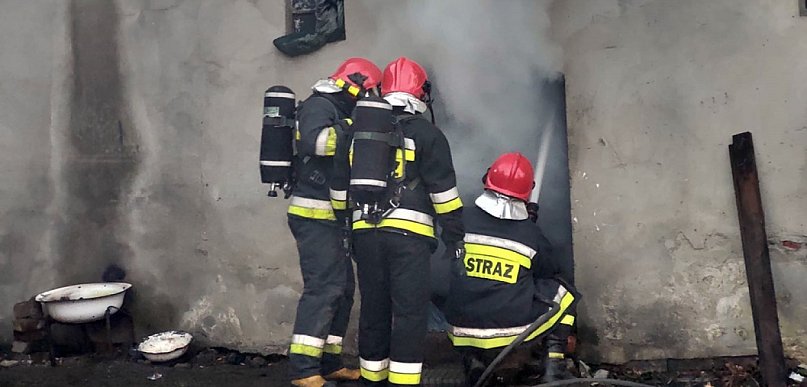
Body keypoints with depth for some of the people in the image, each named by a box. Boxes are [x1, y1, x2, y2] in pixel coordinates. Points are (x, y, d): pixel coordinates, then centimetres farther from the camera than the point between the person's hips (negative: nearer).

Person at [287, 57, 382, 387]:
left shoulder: (337, 112, 23)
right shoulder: (319, 105, -7)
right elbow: (314, 140, -28)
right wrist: (353, 127, -20)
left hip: (329, 217, 10)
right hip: (314, 215, -10)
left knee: (342, 288, 9)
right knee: (323, 287, -14)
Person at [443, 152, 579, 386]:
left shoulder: (463, 220, -4)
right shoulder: (531, 233, -5)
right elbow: (550, 273, 12)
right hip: (513, 330, -1)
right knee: (563, 294, 20)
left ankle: (474, 362, 22)